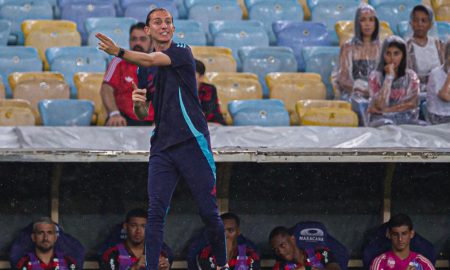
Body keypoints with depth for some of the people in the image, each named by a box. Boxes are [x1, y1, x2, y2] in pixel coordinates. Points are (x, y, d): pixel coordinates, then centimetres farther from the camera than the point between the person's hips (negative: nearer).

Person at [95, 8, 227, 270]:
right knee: (156, 213, -7)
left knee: (209, 212, 1)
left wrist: (119, 51, -40)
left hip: (192, 142, -4)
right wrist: (138, 103, -6)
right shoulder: (145, 68, 14)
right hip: (162, 147, 4)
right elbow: (143, 114, 18)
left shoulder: (182, 52, -3)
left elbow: (152, 60, -23)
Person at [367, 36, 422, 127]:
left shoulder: (411, 76, 10)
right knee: (386, 125, -37)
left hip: (406, 120, 2)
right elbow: (380, 106, -11)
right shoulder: (375, 76, 3)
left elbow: (412, 104, -4)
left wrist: (385, 110, -11)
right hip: (382, 119, -2)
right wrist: (389, 76, -10)